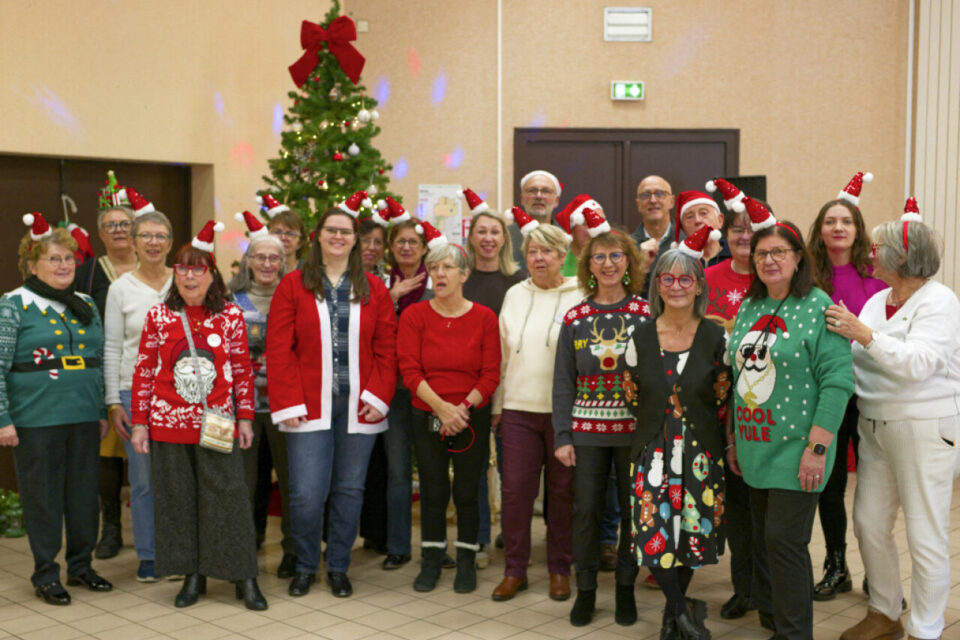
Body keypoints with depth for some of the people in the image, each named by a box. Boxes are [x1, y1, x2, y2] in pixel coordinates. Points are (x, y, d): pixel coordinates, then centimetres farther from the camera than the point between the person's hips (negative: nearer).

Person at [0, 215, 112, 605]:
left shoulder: (86, 306, 11)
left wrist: (103, 411, 13)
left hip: (84, 419, 5)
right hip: (36, 422, -5)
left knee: (84, 493, 11)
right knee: (42, 496, 4)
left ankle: (80, 565, 26)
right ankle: (46, 575, 17)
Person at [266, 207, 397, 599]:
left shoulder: (374, 289, 8)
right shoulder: (293, 285, 2)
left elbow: (387, 348, 6)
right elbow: (279, 349, -2)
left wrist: (378, 397, -5)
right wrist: (288, 404, -8)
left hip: (359, 407, 2)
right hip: (309, 407, -2)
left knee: (349, 490, 8)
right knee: (307, 493, -5)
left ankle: (338, 567, 25)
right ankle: (305, 566, 19)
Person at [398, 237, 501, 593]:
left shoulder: (484, 318, -3)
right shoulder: (414, 316, -2)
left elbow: (491, 375, -4)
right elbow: (410, 370, -8)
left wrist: (463, 407, -16)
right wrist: (442, 407, -18)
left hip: (472, 418, 0)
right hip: (427, 417, 1)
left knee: (467, 491, 5)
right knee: (433, 490, 8)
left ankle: (466, 561, 21)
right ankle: (431, 560, 23)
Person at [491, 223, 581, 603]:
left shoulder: (579, 297, -2)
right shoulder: (514, 295, 11)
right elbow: (503, 354, 14)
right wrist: (497, 405, 13)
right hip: (519, 409, 3)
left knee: (562, 491, 6)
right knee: (515, 490, 2)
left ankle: (559, 569, 21)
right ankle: (514, 569, 16)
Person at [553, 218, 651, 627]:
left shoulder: (646, 315, -1)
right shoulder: (574, 319, 3)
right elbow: (563, 382, 4)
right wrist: (562, 436, -2)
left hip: (635, 428, -1)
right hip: (587, 429, 1)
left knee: (634, 509, 7)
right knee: (586, 510, 5)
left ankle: (626, 588, 24)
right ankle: (585, 589, 20)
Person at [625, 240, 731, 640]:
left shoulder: (715, 337, -2)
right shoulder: (641, 338, 1)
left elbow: (723, 399, 3)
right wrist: (659, 422, 9)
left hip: (702, 453, -1)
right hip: (654, 451, 1)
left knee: (693, 533, 5)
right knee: (655, 535, -7)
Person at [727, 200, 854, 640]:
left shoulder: (818, 307, -9)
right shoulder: (749, 308, 11)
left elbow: (837, 380, -14)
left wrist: (817, 447, -18)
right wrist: (732, 439, 15)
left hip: (795, 450, -6)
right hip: (755, 448, 7)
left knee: (784, 542, -6)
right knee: (763, 541, 12)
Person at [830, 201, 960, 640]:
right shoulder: (877, 301, 10)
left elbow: (916, 362, -24)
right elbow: (856, 358, 8)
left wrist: (865, 334, -30)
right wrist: (843, 334, -8)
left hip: (924, 429, -7)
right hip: (875, 426, 7)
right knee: (869, 524, 12)